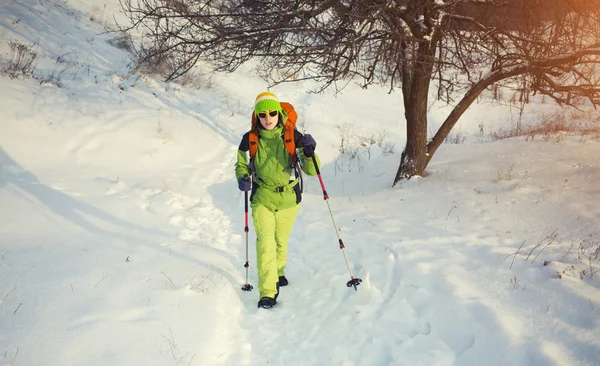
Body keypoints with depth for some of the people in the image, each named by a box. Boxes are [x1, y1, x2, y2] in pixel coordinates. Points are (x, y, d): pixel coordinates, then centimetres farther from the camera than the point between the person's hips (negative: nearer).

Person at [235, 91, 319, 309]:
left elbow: (311, 170, -11)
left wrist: (309, 152, -31)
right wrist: (243, 179, -14)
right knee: (266, 243, -15)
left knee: (281, 241, 17)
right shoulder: (250, 139, -8)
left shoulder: (292, 136, -11)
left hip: (288, 198, 1)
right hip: (262, 198, -1)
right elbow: (241, 165, 8)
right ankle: (267, 292, -9)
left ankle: (278, 272, 47)